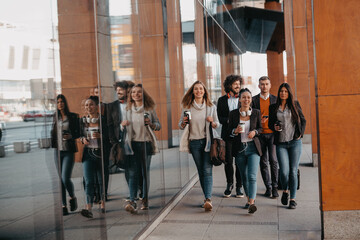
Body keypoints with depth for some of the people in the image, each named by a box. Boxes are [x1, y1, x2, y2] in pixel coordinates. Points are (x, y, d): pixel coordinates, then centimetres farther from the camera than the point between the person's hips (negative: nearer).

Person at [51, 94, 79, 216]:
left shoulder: (73, 116, 1)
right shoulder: (55, 117, 12)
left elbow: (78, 133, 2)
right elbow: (53, 133, 18)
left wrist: (71, 136, -16)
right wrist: (51, 146, 10)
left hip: (69, 151, -4)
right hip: (58, 150, 4)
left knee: (66, 178, -13)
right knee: (60, 179, 4)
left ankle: (72, 197, 15)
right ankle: (64, 207, 10)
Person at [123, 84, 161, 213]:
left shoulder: (149, 108, 5)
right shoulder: (128, 109, 9)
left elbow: (159, 125, 7)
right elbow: (125, 127, 17)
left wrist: (151, 124, -14)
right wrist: (123, 125, -6)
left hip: (146, 143, 0)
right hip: (132, 143, 0)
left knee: (145, 172, 6)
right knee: (133, 173, -8)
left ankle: (145, 199, 18)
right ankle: (132, 201, -14)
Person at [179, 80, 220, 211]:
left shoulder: (211, 107, 4)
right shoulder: (187, 107, 4)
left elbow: (217, 124, 9)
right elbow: (180, 125, 9)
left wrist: (212, 122, -13)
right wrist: (184, 122, -14)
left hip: (208, 141, -2)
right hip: (194, 142, 2)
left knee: (207, 170, -11)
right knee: (201, 171, 8)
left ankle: (208, 199, -19)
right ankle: (207, 197, 17)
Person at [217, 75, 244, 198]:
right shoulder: (222, 100, 9)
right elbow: (220, 118, 4)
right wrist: (229, 120, -13)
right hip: (227, 134, 1)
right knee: (228, 161, 3)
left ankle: (239, 187, 12)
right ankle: (229, 184, 24)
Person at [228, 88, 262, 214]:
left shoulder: (256, 113, 1)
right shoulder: (233, 113, 1)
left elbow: (260, 128, 12)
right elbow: (229, 131, 7)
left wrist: (255, 132, -9)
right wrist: (235, 131, -15)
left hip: (253, 147, -2)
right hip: (239, 148, 2)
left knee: (252, 176, -14)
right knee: (244, 176, 12)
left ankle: (251, 203, -18)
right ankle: (249, 198, 31)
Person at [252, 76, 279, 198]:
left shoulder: (275, 99, 8)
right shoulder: (254, 100, 6)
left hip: (272, 133, 0)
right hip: (260, 134, 1)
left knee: (273, 160, -8)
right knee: (263, 162, 5)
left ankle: (275, 187, 2)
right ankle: (268, 187, 15)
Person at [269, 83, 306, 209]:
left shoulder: (295, 105, 7)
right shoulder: (273, 107, 9)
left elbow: (303, 120, 14)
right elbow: (270, 123, 17)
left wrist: (300, 134, 3)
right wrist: (274, 127, -5)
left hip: (295, 142, 0)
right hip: (281, 143, 0)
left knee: (293, 171, -2)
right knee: (284, 171, -9)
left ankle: (292, 199, 9)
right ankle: (285, 191, 21)